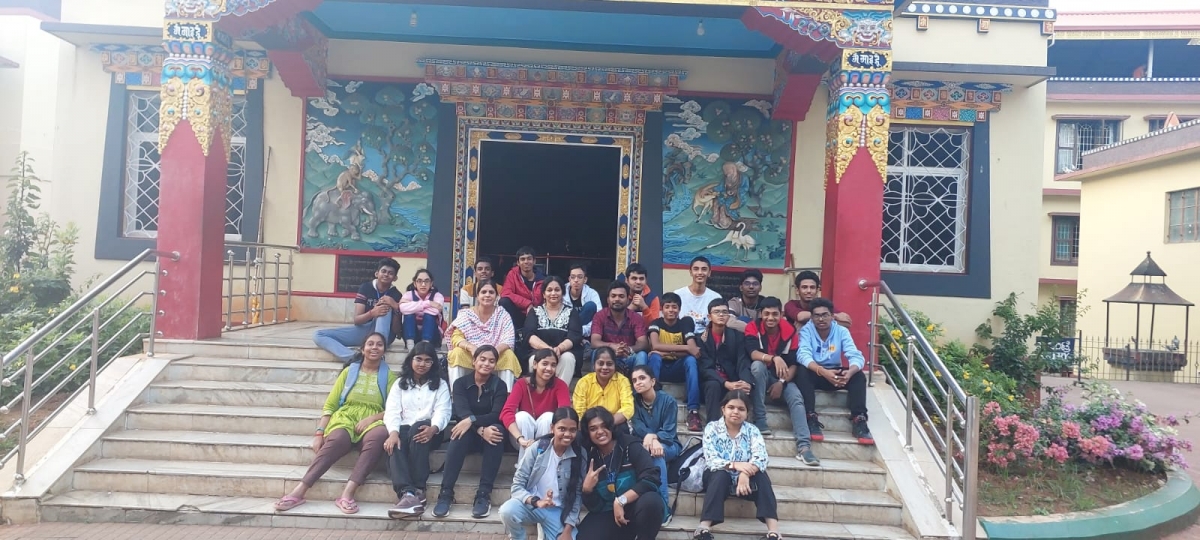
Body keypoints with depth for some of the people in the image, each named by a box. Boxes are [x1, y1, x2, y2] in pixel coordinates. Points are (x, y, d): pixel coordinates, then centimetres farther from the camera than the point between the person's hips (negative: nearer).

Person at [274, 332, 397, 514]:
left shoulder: (389, 376, 15)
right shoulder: (349, 371, 17)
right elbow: (329, 405, 11)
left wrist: (371, 418, -12)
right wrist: (319, 433, -3)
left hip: (372, 422, 0)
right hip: (345, 418, 0)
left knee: (380, 435, -38)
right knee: (337, 440, -37)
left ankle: (347, 494, -44)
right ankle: (298, 492, -39)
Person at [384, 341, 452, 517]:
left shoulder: (440, 385, 16)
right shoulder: (400, 383, 21)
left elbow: (442, 412, -1)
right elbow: (392, 411, 5)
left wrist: (433, 428, -26)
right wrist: (393, 432, -19)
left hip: (427, 431, -1)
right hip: (404, 430, 1)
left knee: (417, 429, -37)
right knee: (394, 445, -34)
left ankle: (418, 490, -38)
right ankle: (408, 493, -53)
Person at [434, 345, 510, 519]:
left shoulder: (499, 386, 1)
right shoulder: (461, 383, 1)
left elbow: (497, 414, -15)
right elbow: (461, 411, -15)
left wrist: (472, 420, -33)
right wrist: (481, 429, -33)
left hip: (490, 432, 0)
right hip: (468, 434, 0)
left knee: (497, 428, -34)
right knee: (460, 433, -34)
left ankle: (484, 494, -36)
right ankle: (446, 492, -35)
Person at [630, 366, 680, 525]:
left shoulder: (668, 400, -8)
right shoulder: (635, 402, 1)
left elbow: (669, 431, -14)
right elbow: (638, 427, -13)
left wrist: (654, 437, -35)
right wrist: (649, 436, -36)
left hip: (668, 446, -2)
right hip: (643, 445, 2)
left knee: (657, 454, -37)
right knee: (648, 450, -35)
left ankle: (663, 507, -37)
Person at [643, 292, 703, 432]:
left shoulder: (685, 323, -3)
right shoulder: (656, 324, -4)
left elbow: (692, 350, -15)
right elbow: (655, 346, -23)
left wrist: (666, 352, -27)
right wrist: (685, 348, -28)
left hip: (679, 369, 1)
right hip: (660, 368, 0)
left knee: (691, 360, -30)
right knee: (654, 356, -31)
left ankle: (693, 412, -37)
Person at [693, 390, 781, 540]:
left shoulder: (752, 430, -1)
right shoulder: (712, 428, -5)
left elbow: (761, 458, -17)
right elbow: (711, 460, -18)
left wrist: (745, 473, -38)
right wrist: (735, 465, -36)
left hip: (745, 480, 2)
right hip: (718, 478, -2)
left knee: (761, 474, -26)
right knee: (721, 474, -33)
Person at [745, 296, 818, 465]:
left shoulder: (790, 331, -6)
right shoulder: (753, 328, -13)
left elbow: (795, 363, -7)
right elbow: (752, 353, -29)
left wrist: (782, 383, -22)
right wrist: (774, 358, -47)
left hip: (783, 378, 2)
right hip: (760, 375, -2)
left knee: (797, 399, -25)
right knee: (758, 365, -35)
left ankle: (804, 446, -33)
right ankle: (760, 421, -30)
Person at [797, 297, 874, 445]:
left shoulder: (842, 331, -6)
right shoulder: (806, 330, -11)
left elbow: (856, 356, -18)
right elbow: (804, 355, -28)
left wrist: (850, 372, -43)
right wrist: (823, 372, -47)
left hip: (836, 373, 2)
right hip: (815, 373, -2)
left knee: (859, 376, -24)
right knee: (803, 372, -34)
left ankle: (859, 420, -29)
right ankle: (811, 418, -36)